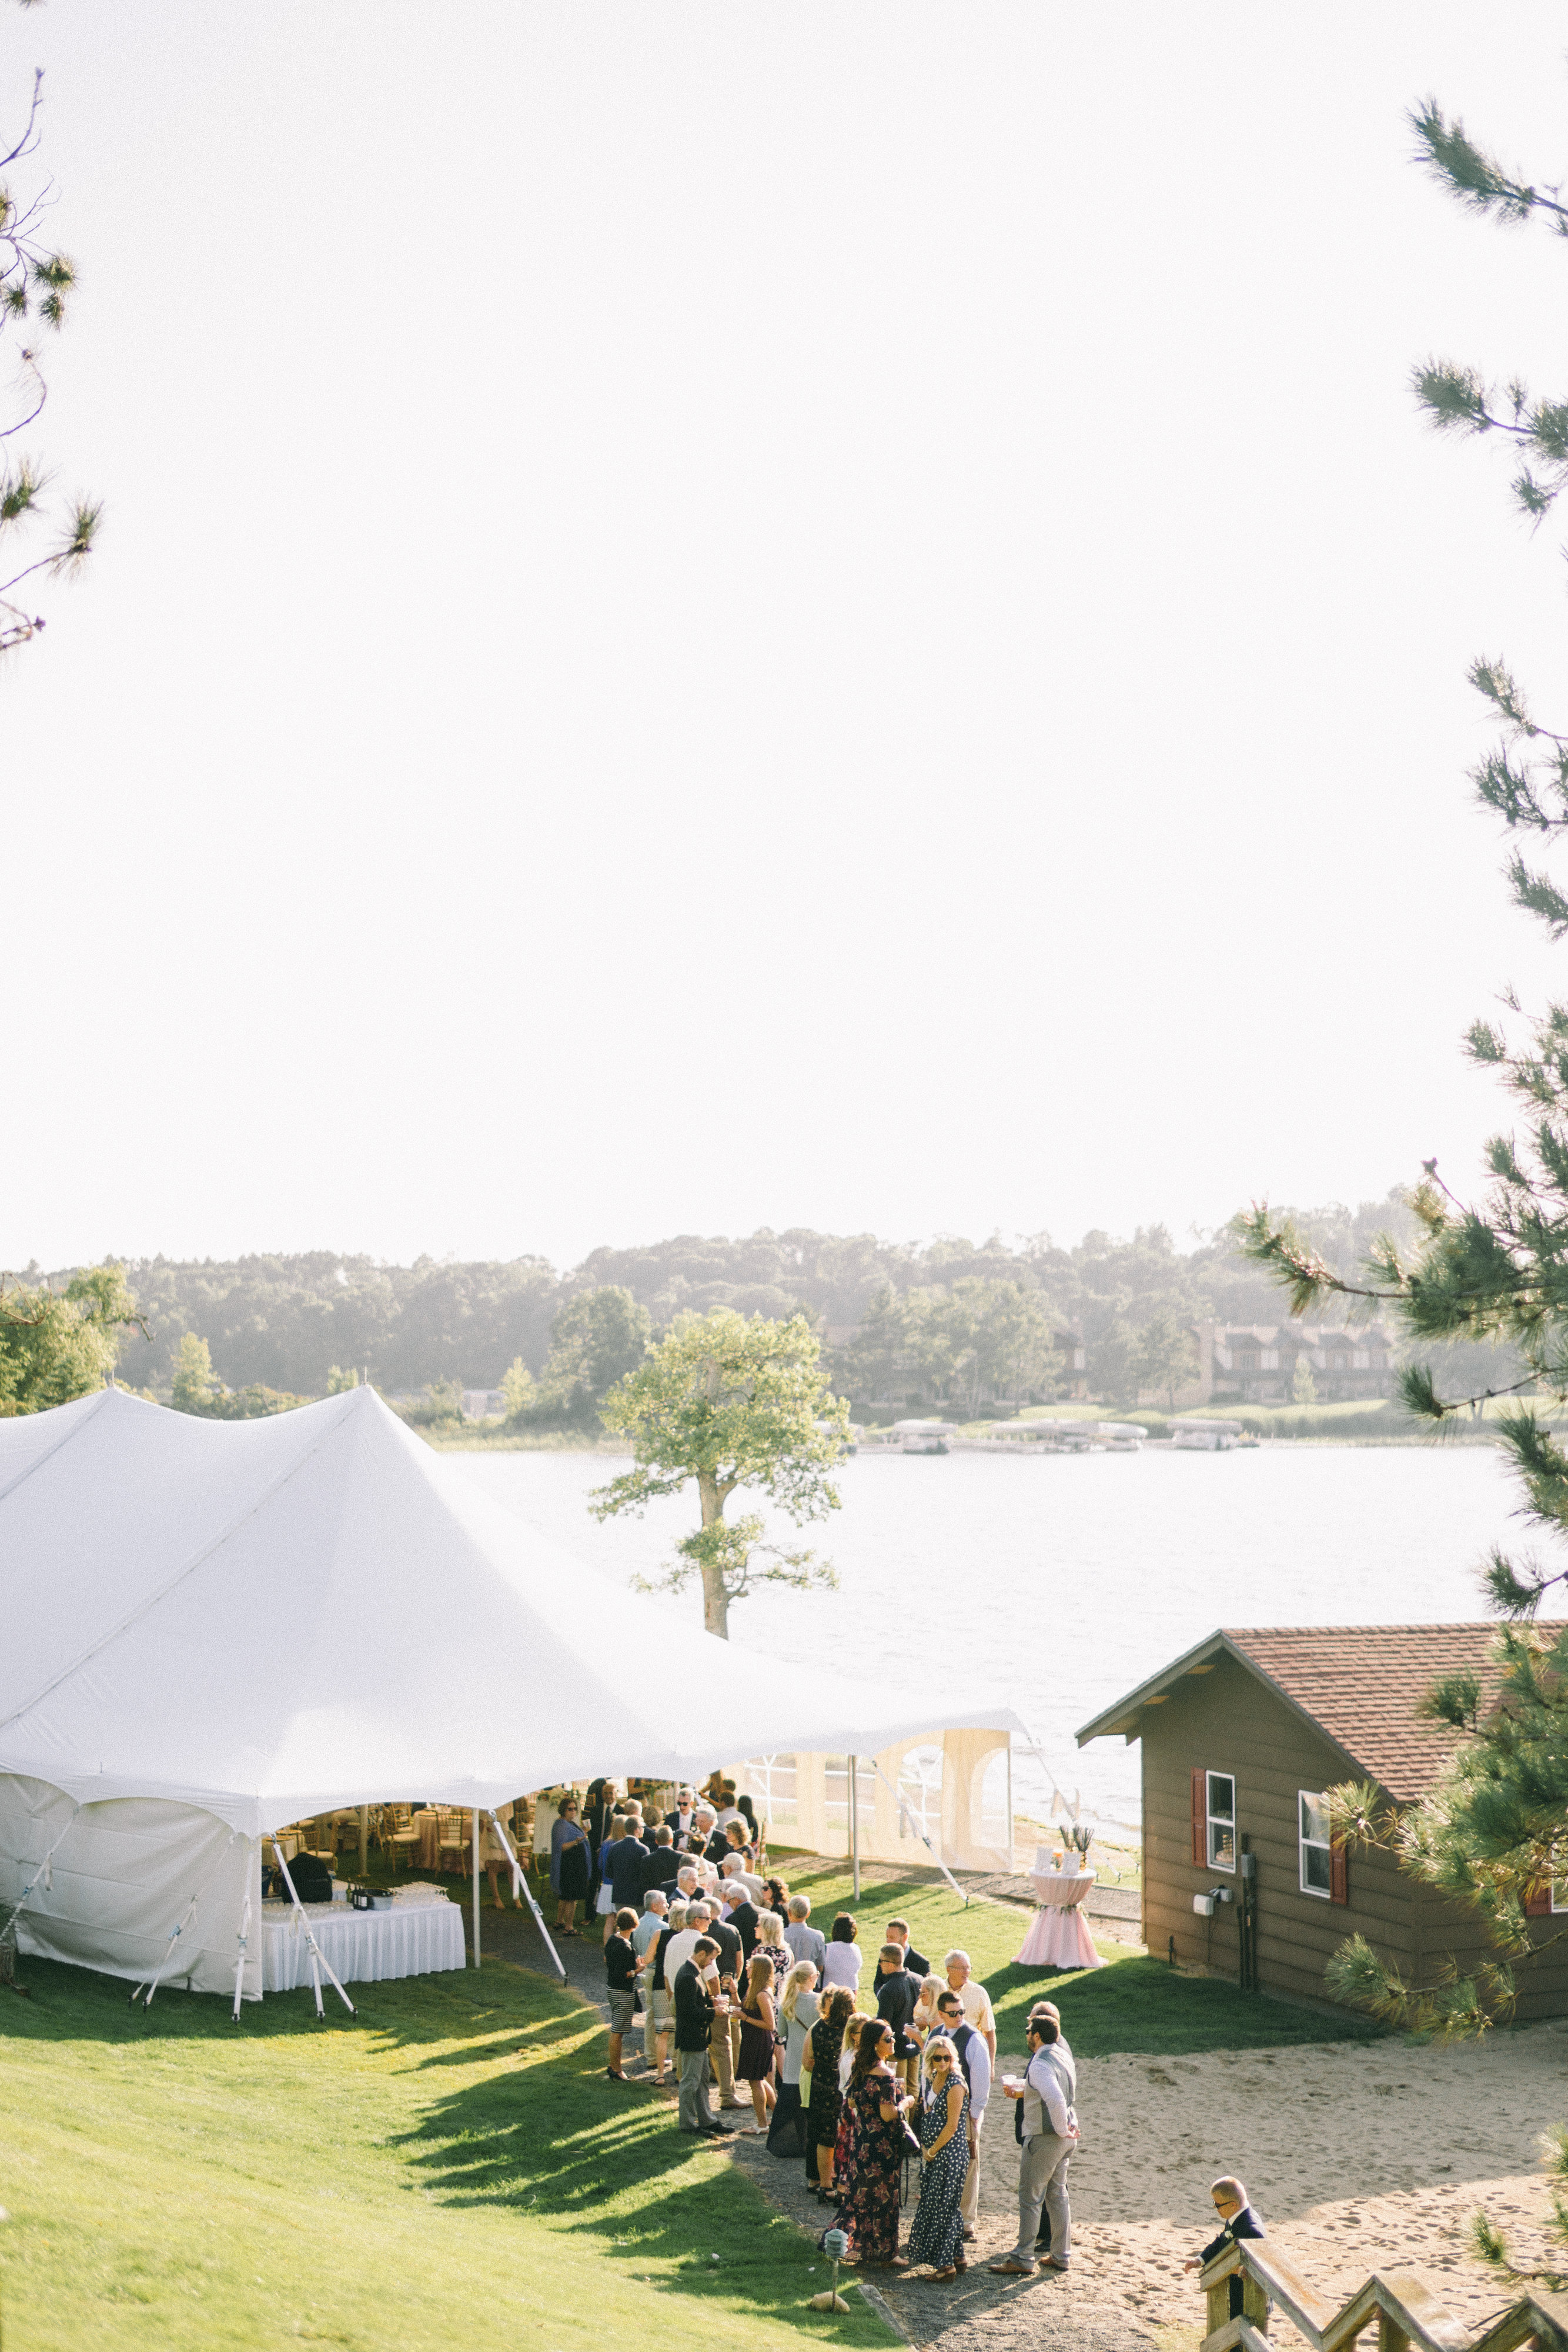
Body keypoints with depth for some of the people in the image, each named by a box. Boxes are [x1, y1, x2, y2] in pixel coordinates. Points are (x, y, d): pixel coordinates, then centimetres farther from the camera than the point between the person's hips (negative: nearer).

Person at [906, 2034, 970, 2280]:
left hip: (950, 2152, -9)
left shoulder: (955, 2084, -17)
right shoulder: (932, 2078, 9)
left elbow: (952, 2126, -18)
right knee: (931, 2203, 13)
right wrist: (925, 2149, 10)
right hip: (933, 2152, 9)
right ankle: (957, 2258, 22)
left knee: (941, 2206, -5)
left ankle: (946, 2264, 2)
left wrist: (932, 2151, -11)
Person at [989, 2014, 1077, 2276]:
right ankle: (1061, 2255, 22)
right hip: (1065, 2139, 9)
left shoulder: (1039, 2065, -21)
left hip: (1044, 2137, -9)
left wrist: (1061, 2129, -20)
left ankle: (1022, 2260, 3)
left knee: (1030, 2198, -1)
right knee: (1057, 2194, 17)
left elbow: (1056, 2100, -35)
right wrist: (1021, 2091, 17)